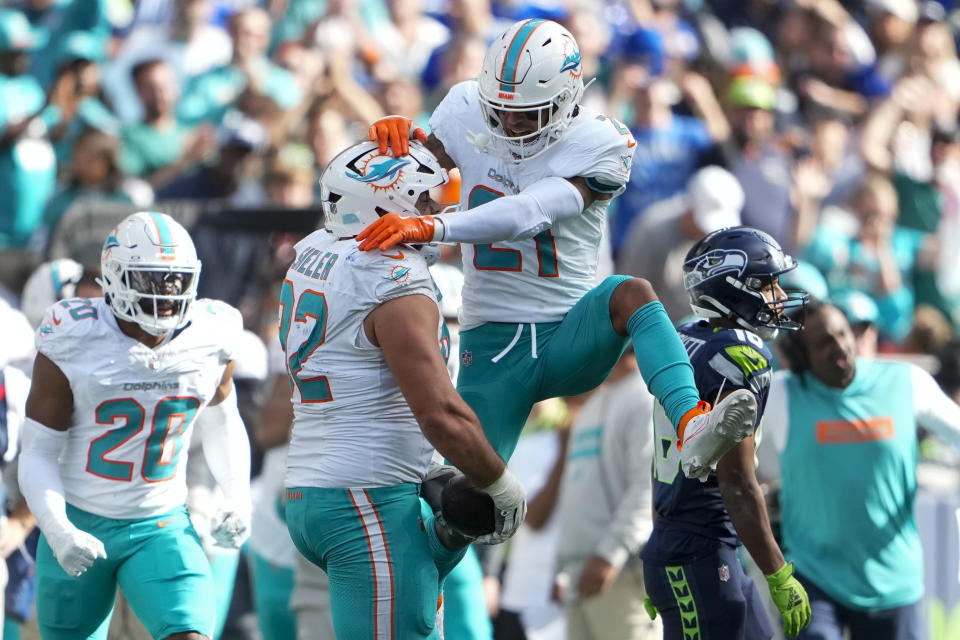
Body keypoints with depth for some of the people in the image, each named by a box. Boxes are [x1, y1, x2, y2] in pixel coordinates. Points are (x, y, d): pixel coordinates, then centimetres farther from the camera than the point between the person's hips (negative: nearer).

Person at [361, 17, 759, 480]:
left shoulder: (597, 145, -14)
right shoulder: (467, 114, -2)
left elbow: (528, 214, -29)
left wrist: (430, 228, -43)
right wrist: (397, 135, -16)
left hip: (570, 338, -2)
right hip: (491, 343, 2)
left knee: (632, 293, -35)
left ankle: (691, 430, -53)